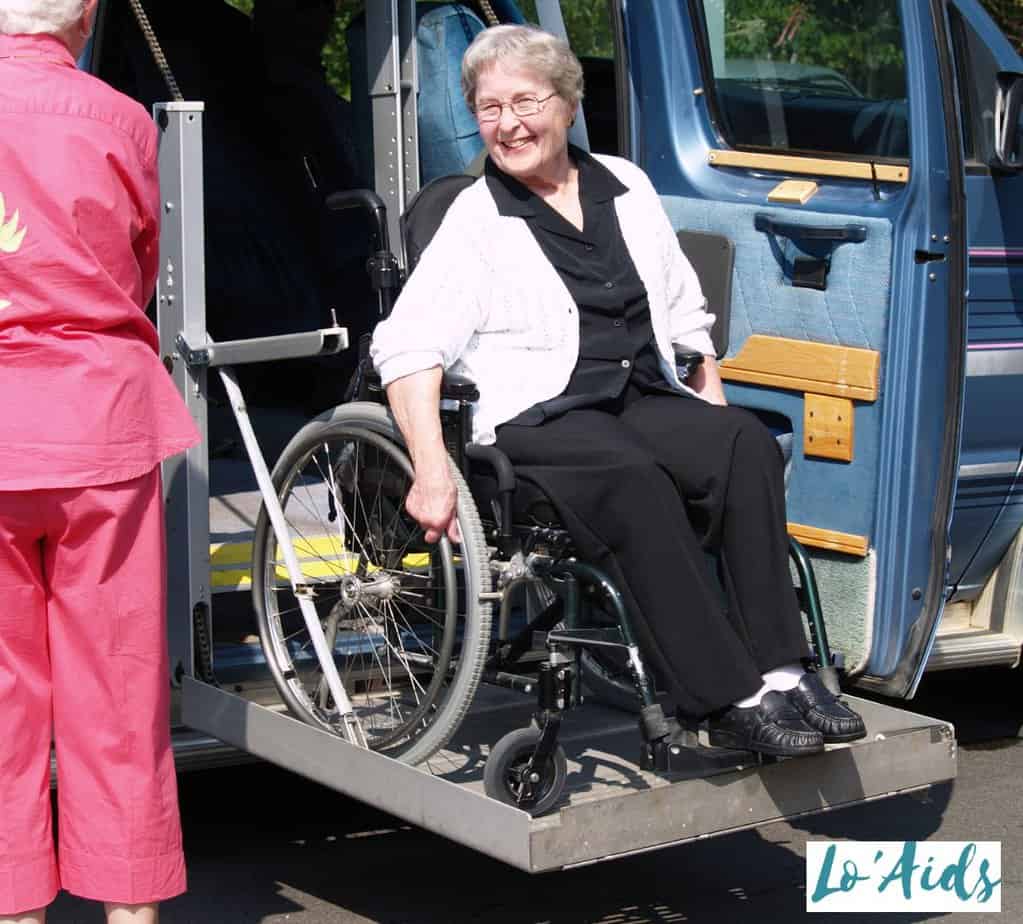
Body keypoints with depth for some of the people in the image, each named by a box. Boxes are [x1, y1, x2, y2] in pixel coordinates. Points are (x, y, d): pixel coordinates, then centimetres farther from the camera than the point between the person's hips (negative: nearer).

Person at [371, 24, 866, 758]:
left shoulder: (625, 187, 19)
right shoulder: (475, 220, 6)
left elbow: (686, 317, 26)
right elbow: (407, 346, -5)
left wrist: (713, 406, 12)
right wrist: (431, 469, -19)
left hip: (646, 399, 4)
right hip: (538, 416, -4)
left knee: (749, 444, -28)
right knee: (635, 480, -36)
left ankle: (780, 672, -31)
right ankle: (730, 701, -37)